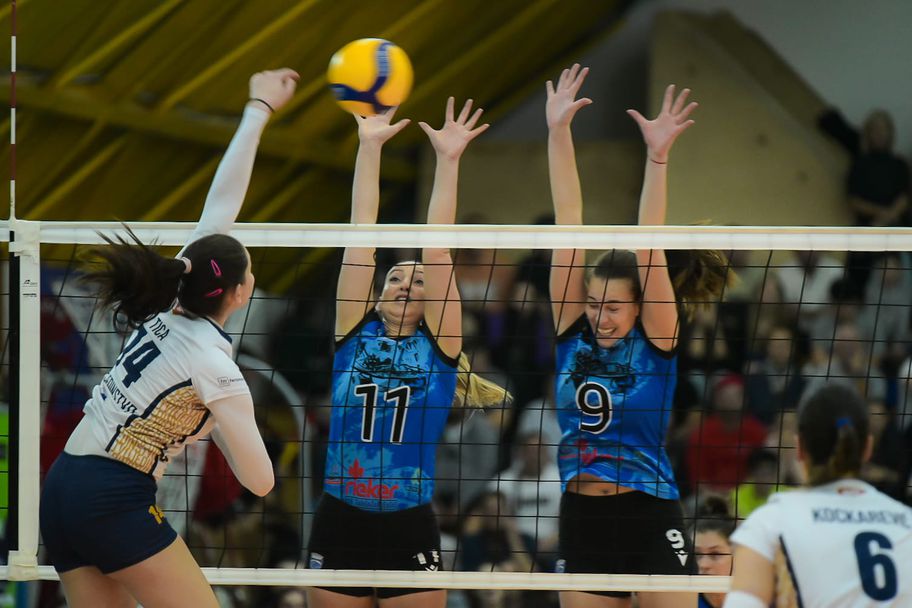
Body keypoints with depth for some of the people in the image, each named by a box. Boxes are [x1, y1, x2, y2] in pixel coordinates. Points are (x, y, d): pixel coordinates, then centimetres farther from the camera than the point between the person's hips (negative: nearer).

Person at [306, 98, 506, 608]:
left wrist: (448, 161, -8)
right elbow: (361, 236, 3)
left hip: (409, 531, -1)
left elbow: (437, 249, -3)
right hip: (339, 524, 2)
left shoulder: (438, 346, 4)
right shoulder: (354, 335, 7)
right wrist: (369, 149, 1)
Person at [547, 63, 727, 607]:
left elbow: (649, 250, -16)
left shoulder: (657, 339, -5)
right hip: (582, 523, 4)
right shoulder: (573, 331, 3)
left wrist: (658, 158, -26)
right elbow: (568, 223, -2)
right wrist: (558, 133, -5)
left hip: (651, 525, -4)